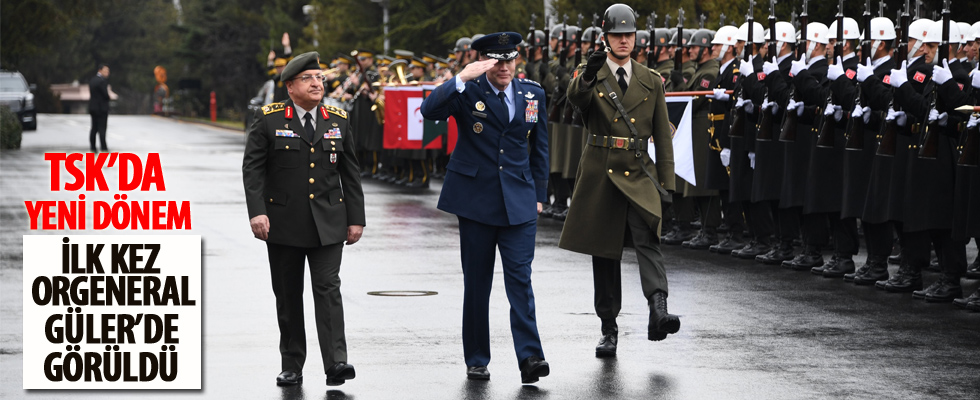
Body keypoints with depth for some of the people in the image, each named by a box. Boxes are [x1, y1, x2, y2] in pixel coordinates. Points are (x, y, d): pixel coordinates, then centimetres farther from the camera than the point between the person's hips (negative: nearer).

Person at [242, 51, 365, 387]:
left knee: (328, 288, -10)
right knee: (288, 296, 6)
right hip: (283, 223, -1)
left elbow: (350, 173, 11)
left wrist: (355, 218, 7)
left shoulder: (338, 121, 8)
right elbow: (252, 168, -4)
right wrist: (257, 212, -15)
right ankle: (292, 367, 14)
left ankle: (336, 363, -16)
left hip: (328, 223, 1)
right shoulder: (268, 120, 0)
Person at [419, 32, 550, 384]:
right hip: (475, 200, -1)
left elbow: (539, 147, 16)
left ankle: (530, 357, -15)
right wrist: (463, 78, -30)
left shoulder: (533, 95, 8)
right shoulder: (468, 92, -3)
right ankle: (477, 360, 15)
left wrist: (538, 194, 12)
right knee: (477, 283, 6)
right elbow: (430, 110, -21)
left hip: (518, 202, 1)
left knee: (520, 279, -9)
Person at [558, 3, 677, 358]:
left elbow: (662, 135, 12)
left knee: (647, 239, -22)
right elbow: (575, 97, -21)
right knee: (604, 253, 5)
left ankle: (658, 313, -37)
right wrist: (588, 76, -43)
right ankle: (609, 329, 13)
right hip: (600, 175, 0)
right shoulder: (590, 78, 4)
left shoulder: (651, 82, 10)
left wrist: (667, 182, 6)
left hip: (639, 174, 0)